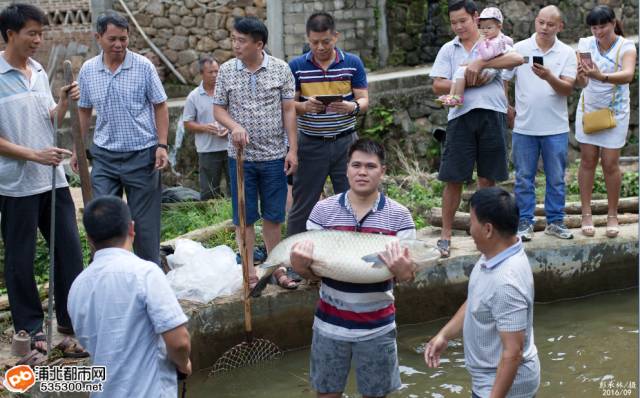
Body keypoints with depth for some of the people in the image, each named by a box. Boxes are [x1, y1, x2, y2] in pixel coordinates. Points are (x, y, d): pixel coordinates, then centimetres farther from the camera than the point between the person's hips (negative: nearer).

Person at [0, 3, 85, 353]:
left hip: (53, 178, 7)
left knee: (69, 248, 10)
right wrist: (34, 155, -20)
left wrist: (64, 103, -2)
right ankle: (29, 327, 19)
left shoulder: (40, 72, 8)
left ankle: (71, 318, 23)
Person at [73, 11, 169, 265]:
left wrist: (162, 145, -10)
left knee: (145, 221, 5)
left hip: (141, 154, -2)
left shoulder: (143, 67, -6)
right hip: (104, 156, 3)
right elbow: (84, 111, 13)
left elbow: (160, 107, -2)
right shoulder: (87, 70, 3)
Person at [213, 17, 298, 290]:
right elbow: (218, 109, 3)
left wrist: (292, 149, -5)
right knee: (245, 217, 6)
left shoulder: (280, 69, -2)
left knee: (273, 216, 9)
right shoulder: (227, 70, -1)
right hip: (241, 156, 1)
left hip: (274, 156, 0)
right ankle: (250, 273, 16)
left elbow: (289, 111, -1)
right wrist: (234, 126, -18)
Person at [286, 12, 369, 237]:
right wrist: (305, 106, -21)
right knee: (303, 205, 5)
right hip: (311, 144, -1)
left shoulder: (353, 63, 2)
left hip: (345, 142, 1)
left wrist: (352, 107, -22)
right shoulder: (296, 66, 0)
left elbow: (365, 101, 1)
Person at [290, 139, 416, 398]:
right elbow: (312, 272, -2)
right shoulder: (323, 210, -5)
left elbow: (408, 275, -6)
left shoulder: (399, 216, -7)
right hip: (330, 323, 1)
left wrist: (401, 271, -29)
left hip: (377, 326, -1)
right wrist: (300, 265, -25)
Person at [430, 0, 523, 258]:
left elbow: (517, 59, -12)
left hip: (491, 114, -1)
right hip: (461, 116, 1)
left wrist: (480, 63, -17)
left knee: (487, 178, 7)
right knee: (453, 178, 0)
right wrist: (467, 83, -11)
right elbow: (438, 86, 4)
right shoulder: (448, 50, 13)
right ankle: (446, 233, 9)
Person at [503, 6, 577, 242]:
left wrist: (549, 77, -24)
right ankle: (524, 222, 13)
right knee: (524, 178, 4)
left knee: (556, 178, 7)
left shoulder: (567, 53, 2)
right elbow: (503, 80, 8)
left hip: (556, 127, 1)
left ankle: (555, 221, 18)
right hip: (524, 126, 0)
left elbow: (568, 89, -8)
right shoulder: (519, 49, 2)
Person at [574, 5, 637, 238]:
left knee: (610, 164, 1)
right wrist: (581, 75, -41)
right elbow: (581, 84, -17)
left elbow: (627, 75, -34)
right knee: (587, 160, 4)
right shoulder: (586, 45, -8)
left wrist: (601, 77, -51)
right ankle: (586, 214, 13)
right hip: (588, 108, 2)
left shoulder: (626, 47, -14)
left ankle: (612, 216, 15)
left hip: (615, 112, -2)